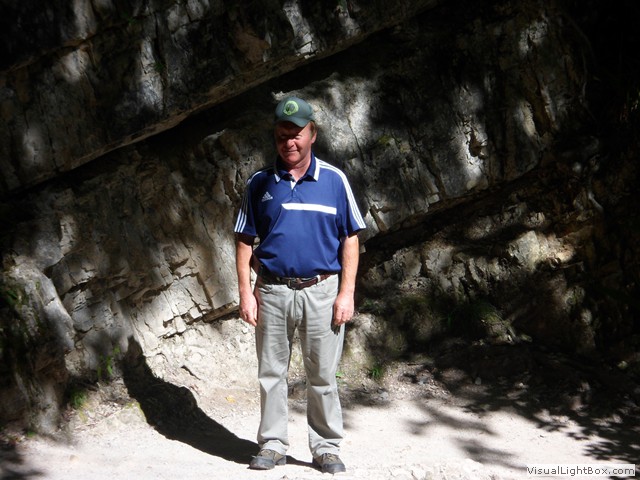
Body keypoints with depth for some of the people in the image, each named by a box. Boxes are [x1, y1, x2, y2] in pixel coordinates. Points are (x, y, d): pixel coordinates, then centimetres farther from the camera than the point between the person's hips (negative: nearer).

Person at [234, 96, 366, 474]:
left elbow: (350, 240, 3)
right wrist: (246, 293, -1)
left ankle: (327, 446, 17)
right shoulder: (260, 184, 5)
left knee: (323, 374, 5)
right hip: (272, 292, 1)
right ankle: (273, 443, 21)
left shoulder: (334, 180, 2)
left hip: (321, 291, -1)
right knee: (272, 372, 9)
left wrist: (347, 293, -4)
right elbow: (245, 241, 7)